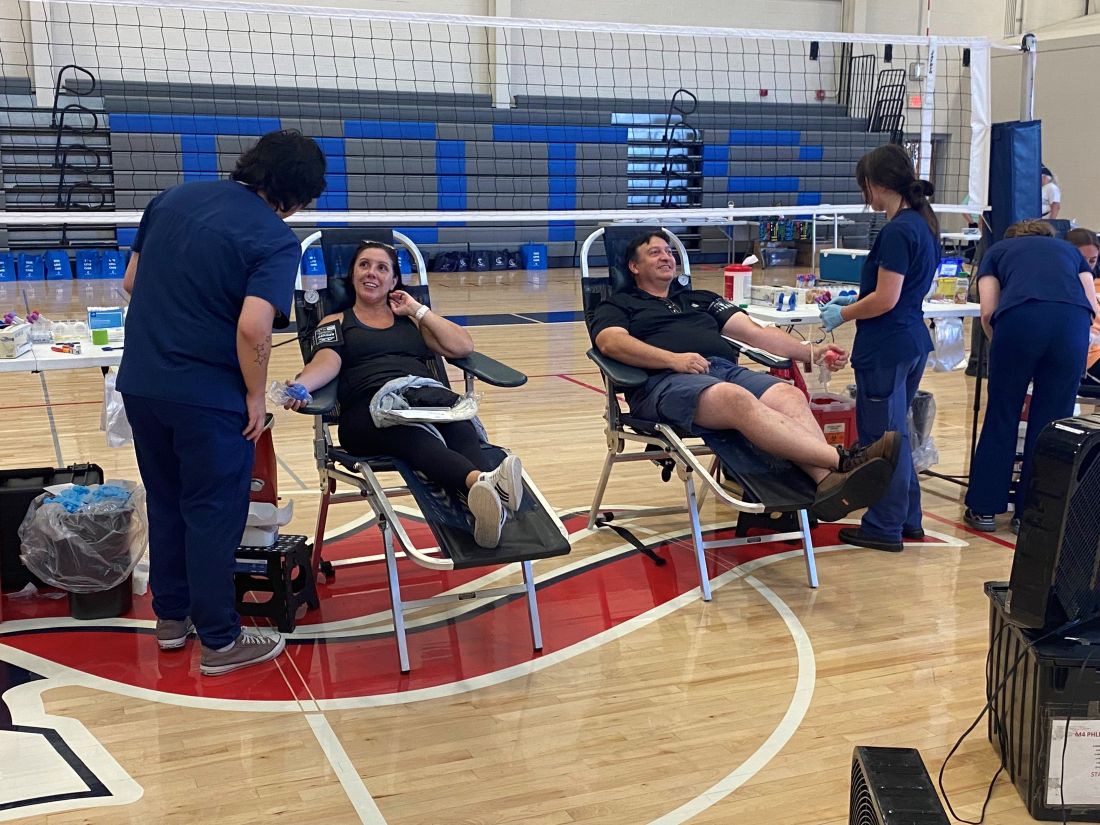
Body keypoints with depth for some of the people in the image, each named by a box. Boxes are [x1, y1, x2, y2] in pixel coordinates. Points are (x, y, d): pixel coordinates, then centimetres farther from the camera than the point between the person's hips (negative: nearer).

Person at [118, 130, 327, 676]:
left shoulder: (173, 198, 7)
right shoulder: (275, 240, -13)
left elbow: (131, 282, 14)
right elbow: (252, 328, -25)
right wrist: (256, 394, -11)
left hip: (140, 381, 7)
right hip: (207, 395, -6)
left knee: (164, 502, 20)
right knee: (213, 514, 6)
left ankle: (171, 616, 34)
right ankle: (219, 641, 17)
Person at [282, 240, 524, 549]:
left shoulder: (411, 320, 31)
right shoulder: (335, 322, 25)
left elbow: (463, 346, 16)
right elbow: (327, 362, 1)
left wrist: (418, 310, 16)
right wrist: (300, 384, -22)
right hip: (368, 406, -3)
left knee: (461, 425, -36)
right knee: (412, 435, -41)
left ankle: (491, 498, -65)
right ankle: (482, 483, -69)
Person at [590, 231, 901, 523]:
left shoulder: (700, 298, 34)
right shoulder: (619, 305, 20)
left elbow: (756, 333, 24)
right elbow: (611, 342, -4)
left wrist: (812, 353, 9)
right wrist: (674, 359, -17)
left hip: (727, 369, 5)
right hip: (665, 380, -5)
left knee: (790, 396, -27)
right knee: (739, 400, -36)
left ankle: (828, 482, -52)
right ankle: (843, 461, -49)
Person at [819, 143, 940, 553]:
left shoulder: (897, 231, -19)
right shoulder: (923, 223, 10)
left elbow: (885, 299, -20)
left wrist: (843, 314, -6)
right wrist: (856, 301, 16)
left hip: (886, 348, -10)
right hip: (912, 341, 10)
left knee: (881, 434, 2)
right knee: (895, 432, 19)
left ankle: (885, 527, 13)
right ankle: (908, 518, 28)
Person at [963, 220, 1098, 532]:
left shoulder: (997, 251, 30)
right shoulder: (1069, 249, 35)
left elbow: (988, 312, 15)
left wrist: (1000, 347, 29)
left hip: (1020, 318, -1)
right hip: (1073, 319, 2)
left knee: (1002, 416, 11)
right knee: (1052, 421, 11)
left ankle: (983, 508, 17)